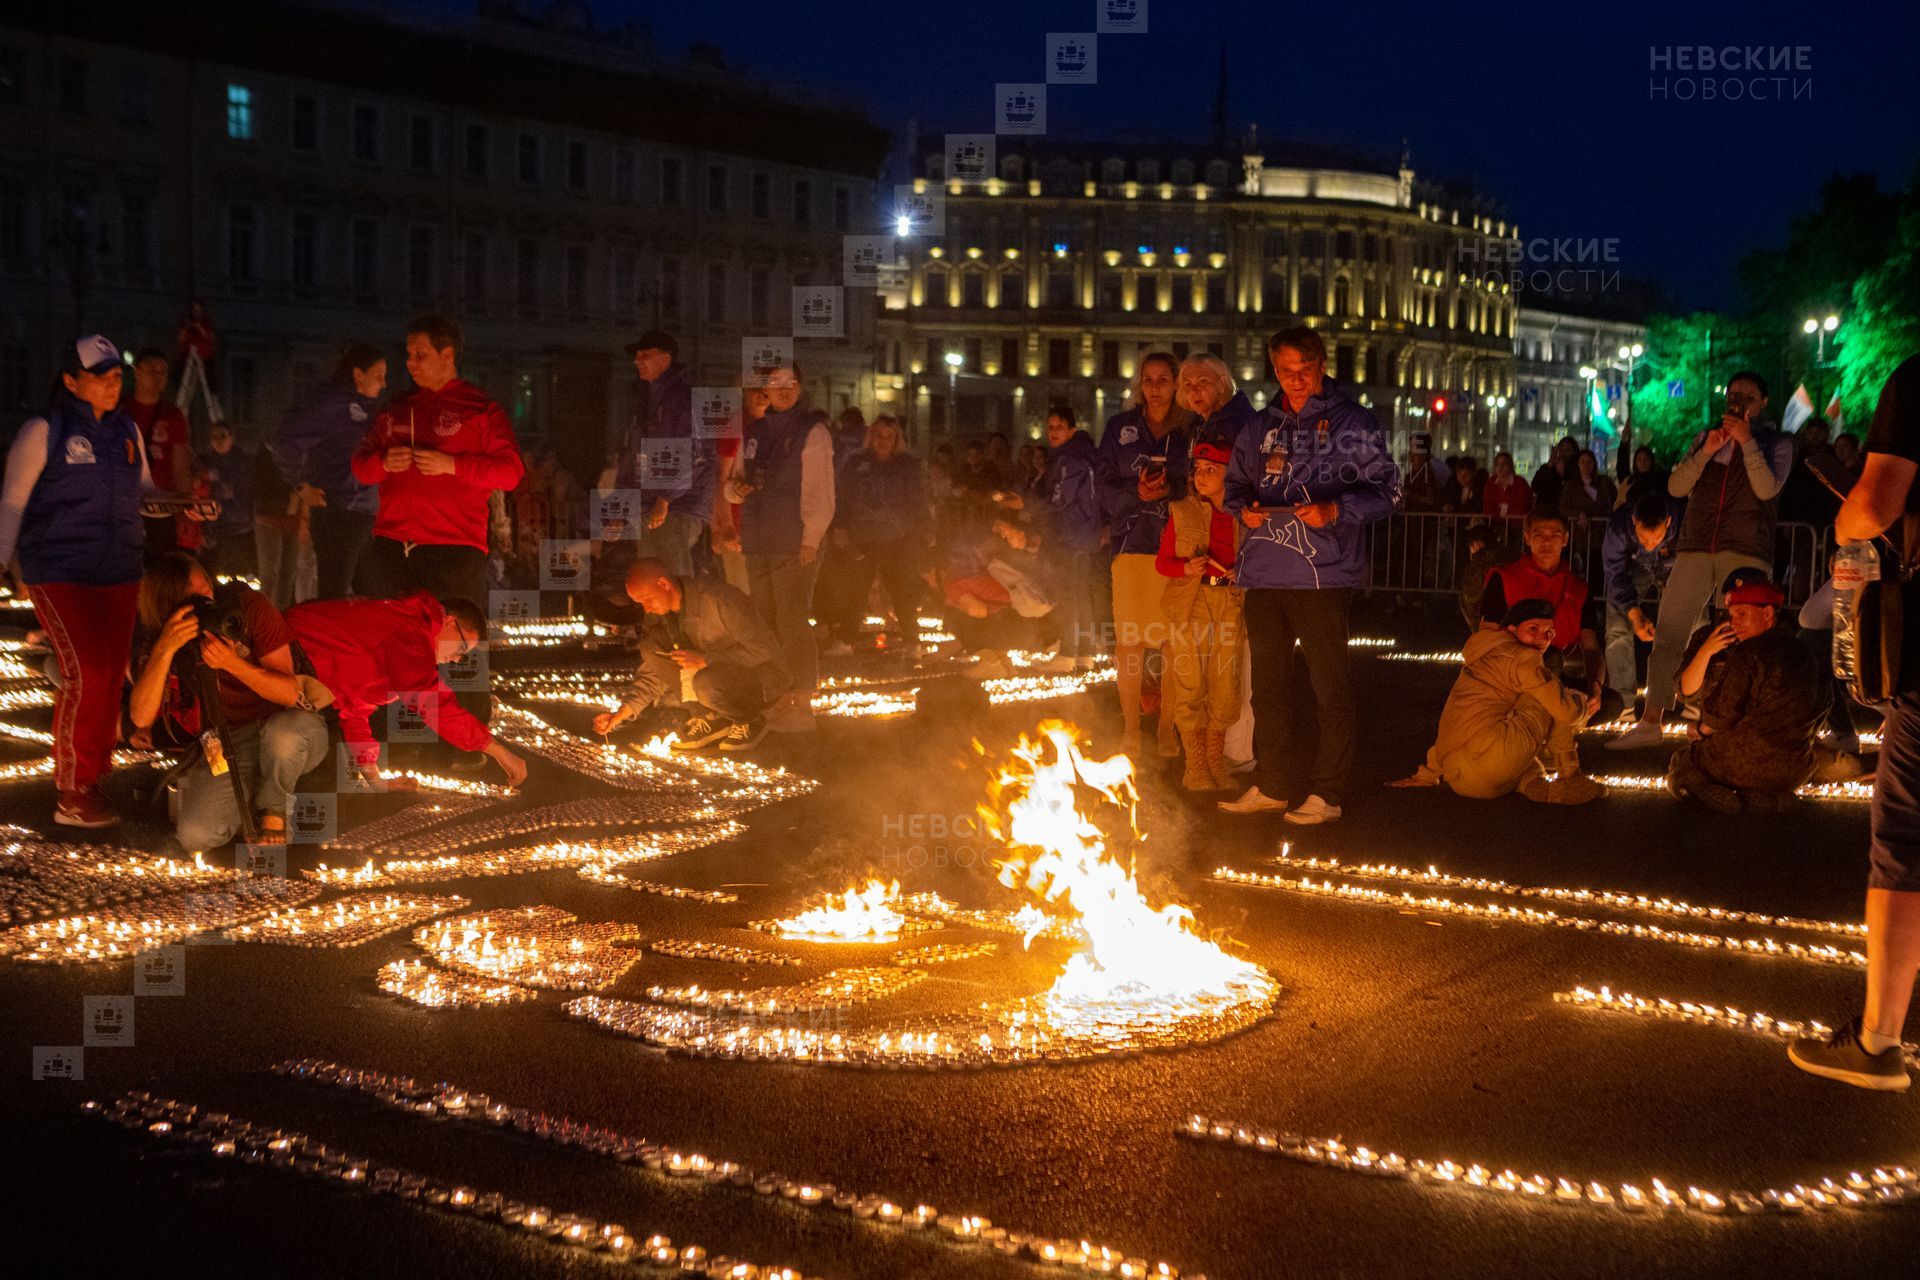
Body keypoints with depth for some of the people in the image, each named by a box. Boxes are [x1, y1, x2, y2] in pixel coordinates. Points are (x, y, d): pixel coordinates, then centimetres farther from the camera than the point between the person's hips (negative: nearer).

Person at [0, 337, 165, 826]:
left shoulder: (126, 430, 11)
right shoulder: (44, 431, -4)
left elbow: (144, 490, 21)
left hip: (118, 573, 6)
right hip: (60, 574, -6)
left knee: (112, 678, 4)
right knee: (85, 675, -15)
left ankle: (93, 782, 16)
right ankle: (70, 796, -6)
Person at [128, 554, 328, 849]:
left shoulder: (247, 607, -12)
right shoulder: (162, 643, -3)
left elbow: (289, 692, -16)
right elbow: (141, 718, -19)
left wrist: (233, 663, -32)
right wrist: (164, 649, -29)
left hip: (289, 729, -2)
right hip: (228, 749, 2)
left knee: (281, 734, -39)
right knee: (194, 835, -22)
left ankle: (273, 805, -7)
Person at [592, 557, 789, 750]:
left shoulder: (717, 599, -26)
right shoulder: (659, 613, -2)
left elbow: (764, 649, -26)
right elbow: (652, 674, 5)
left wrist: (705, 659, -29)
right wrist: (621, 713, -9)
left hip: (762, 675, -7)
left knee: (705, 682, -38)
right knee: (651, 646, -11)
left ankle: (751, 721, -6)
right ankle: (709, 719, -3)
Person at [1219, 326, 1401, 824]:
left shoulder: (1351, 423, 0)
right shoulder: (1262, 428, 16)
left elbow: (1386, 488, -3)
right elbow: (1236, 483, 24)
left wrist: (1336, 510, -18)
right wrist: (1245, 508, 1)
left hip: (1323, 573, -6)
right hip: (1264, 573, 6)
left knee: (1331, 686, -2)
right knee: (1268, 683, 12)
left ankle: (1327, 794, 5)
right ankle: (1268, 786, 22)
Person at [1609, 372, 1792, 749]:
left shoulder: (1776, 444, 9)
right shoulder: (1706, 437, 18)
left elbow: (1767, 490, -9)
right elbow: (1676, 487, 7)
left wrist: (1747, 441, -13)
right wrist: (1706, 452, -6)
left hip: (1746, 554, -3)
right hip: (1695, 548, 3)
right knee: (1667, 633, -4)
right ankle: (1649, 723, 0)